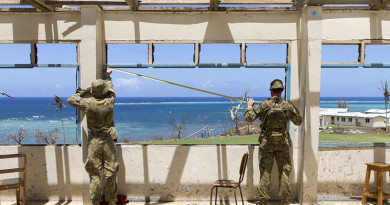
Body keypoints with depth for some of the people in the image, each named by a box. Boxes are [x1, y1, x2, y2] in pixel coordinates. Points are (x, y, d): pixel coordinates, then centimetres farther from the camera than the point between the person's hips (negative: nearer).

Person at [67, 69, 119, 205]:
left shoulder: (88, 103, -12)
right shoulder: (110, 101, -9)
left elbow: (71, 100, 3)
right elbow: (111, 89, 14)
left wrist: (84, 92, 7)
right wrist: (108, 76, 29)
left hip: (94, 141, 0)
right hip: (108, 140, 1)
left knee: (94, 173, 7)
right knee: (110, 173, 9)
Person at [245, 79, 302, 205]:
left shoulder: (264, 105, -9)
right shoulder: (288, 106, -3)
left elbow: (249, 118, -6)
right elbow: (298, 122, 9)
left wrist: (250, 106, 10)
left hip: (266, 143, -1)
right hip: (282, 143, 1)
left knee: (265, 172, 6)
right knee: (284, 171, 9)